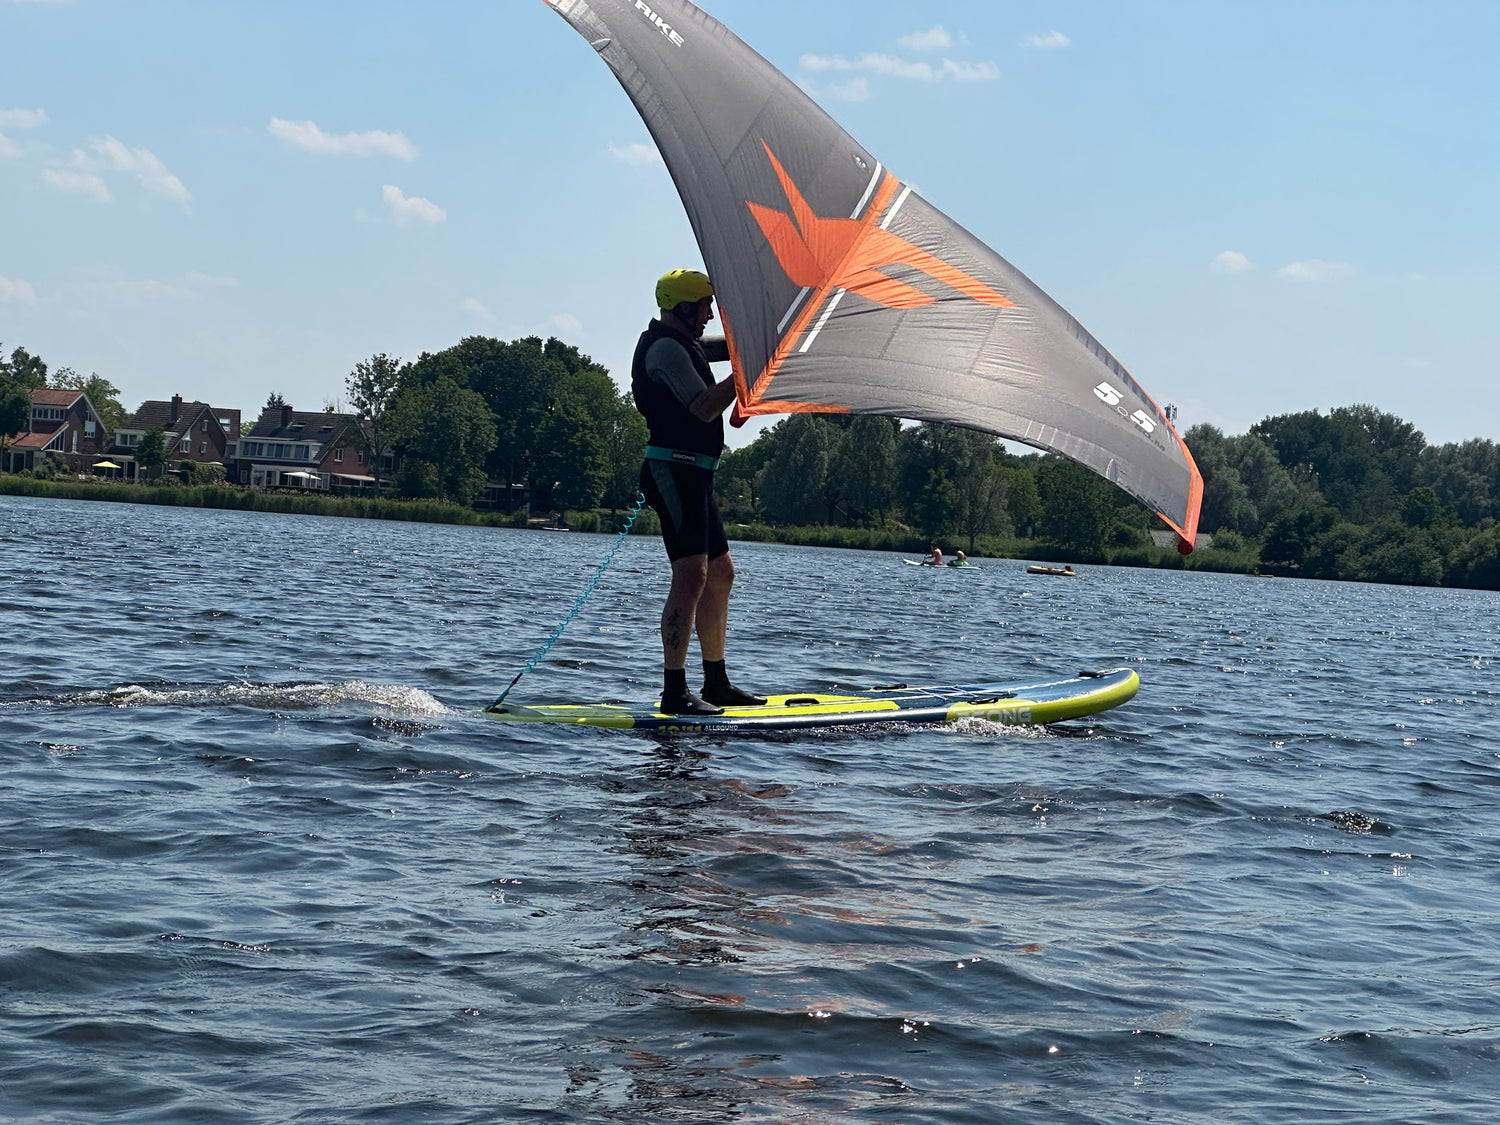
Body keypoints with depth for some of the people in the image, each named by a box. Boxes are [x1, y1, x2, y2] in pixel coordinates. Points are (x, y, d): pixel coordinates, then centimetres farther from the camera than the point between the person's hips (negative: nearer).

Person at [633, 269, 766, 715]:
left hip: (693, 476, 11)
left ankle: (716, 683, 20)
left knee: (721, 573, 14)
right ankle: (674, 692, -22)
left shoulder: (684, 346, 21)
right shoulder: (666, 348, -11)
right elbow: (704, 407, -18)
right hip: (674, 471, -11)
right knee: (691, 574, -18)